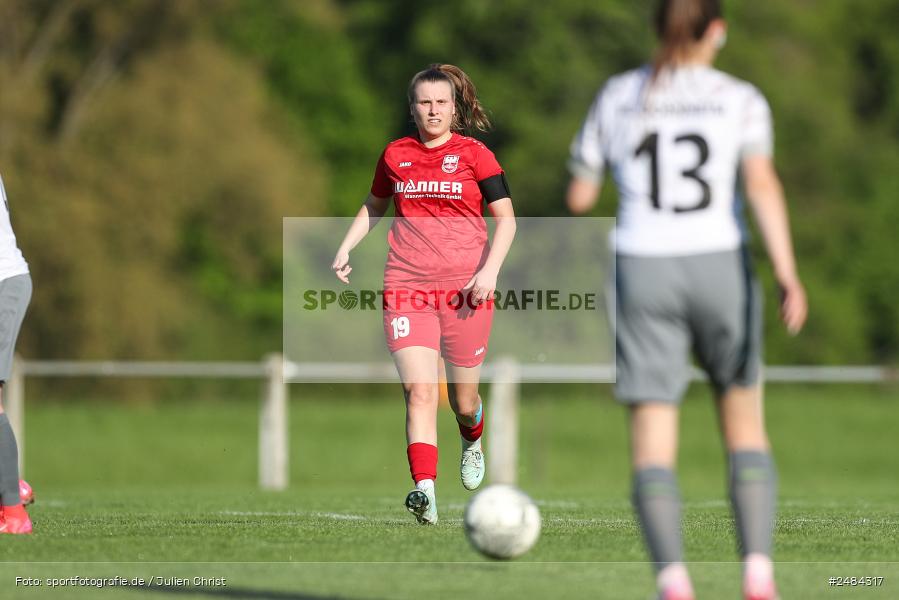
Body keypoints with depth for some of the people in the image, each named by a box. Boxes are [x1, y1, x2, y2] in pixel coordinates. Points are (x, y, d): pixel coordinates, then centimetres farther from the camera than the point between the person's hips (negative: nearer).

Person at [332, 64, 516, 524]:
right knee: (419, 391, -17)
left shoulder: (474, 154, 2)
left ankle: (472, 442, 46)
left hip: (465, 288, -1)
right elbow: (374, 207, 26)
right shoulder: (395, 155, 10)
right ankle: (425, 491, -27)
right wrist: (345, 248, 12)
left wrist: (490, 270, -12)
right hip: (406, 288, 1)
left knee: (463, 400, 9)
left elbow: (505, 218, 2)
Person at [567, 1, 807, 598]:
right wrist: (788, 273, -22)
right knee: (745, 426, 13)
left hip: (643, 275, 1)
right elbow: (762, 182, -14)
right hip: (721, 268, 0)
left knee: (653, 440, -2)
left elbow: (579, 197, 11)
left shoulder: (617, 96, 8)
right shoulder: (740, 100, 2)